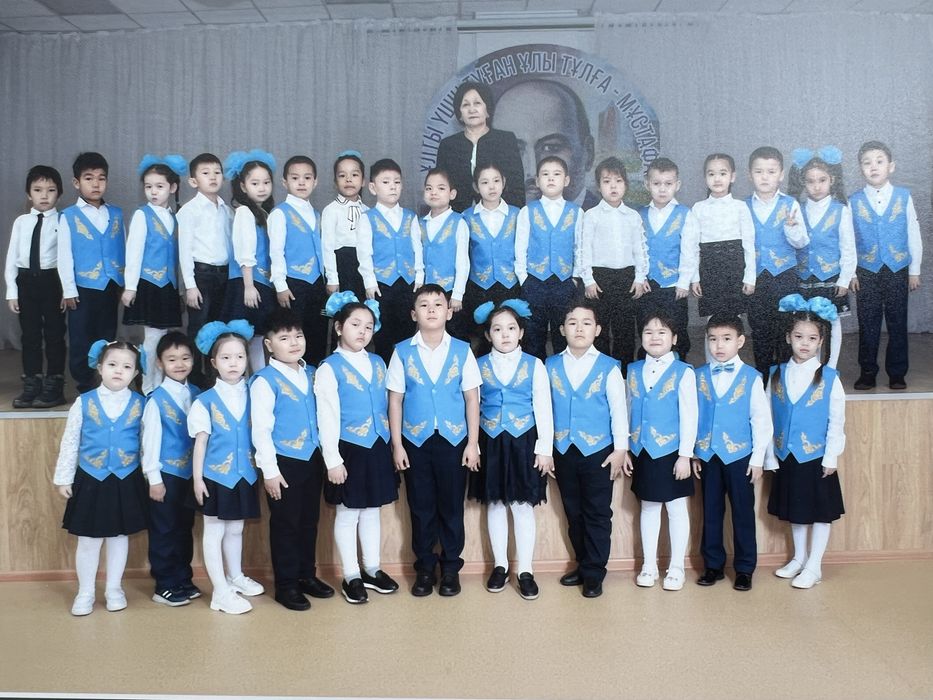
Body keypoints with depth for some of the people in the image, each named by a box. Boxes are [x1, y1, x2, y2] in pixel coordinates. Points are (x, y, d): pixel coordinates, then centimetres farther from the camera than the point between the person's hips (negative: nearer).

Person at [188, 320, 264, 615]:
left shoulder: (252, 396, 1)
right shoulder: (205, 401, -8)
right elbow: (200, 442, -6)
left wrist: (261, 470, 5)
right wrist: (197, 478, -7)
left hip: (244, 476, 4)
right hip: (216, 476, -4)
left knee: (235, 529, 19)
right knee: (214, 532, 5)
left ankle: (236, 577, 37)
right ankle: (221, 592, 11)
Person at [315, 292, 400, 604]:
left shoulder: (378, 363, 7)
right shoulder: (330, 368, -9)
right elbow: (327, 418, -11)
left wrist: (392, 446, 11)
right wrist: (333, 460, -14)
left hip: (378, 448, 5)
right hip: (349, 450, -5)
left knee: (372, 510, 16)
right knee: (347, 514, 7)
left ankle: (372, 569, 29)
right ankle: (351, 576, 19)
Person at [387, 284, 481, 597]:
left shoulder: (462, 350, -1)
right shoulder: (402, 352, -1)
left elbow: (472, 399, 1)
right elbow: (395, 400, 1)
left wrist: (473, 443, -2)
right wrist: (397, 445, -2)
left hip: (453, 440, 0)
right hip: (415, 441, 0)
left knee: (451, 506, 8)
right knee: (421, 507, 9)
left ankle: (450, 568, 23)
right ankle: (424, 568, 24)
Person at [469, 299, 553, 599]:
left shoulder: (534, 365, 0)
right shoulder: (478, 366, 3)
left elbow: (543, 409, -1)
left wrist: (545, 449, -5)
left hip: (524, 442, -1)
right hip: (491, 443, 2)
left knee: (523, 506, 3)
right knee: (495, 505, 10)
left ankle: (525, 571, 13)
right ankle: (500, 565, 24)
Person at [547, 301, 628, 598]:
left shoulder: (609, 367, -5)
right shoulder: (551, 365, 3)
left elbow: (619, 410, -3)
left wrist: (620, 449, -7)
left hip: (598, 451, -3)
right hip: (563, 451, 3)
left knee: (597, 514, 3)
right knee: (573, 512, 14)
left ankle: (594, 573, 14)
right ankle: (582, 565, 29)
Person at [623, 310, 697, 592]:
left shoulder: (683, 372, -8)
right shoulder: (633, 370, 5)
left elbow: (689, 416, -9)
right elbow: (628, 412, 9)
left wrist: (685, 455, -11)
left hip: (671, 452, -4)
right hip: (642, 452, 4)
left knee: (676, 508, 7)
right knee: (648, 507, 14)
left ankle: (676, 568, 19)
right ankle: (649, 566, 24)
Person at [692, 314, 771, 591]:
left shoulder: (752, 378, -4)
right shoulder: (699, 376, 3)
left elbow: (761, 420, -3)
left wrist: (758, 458, -5)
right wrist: (693, 453, 4)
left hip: (739, 455, -2)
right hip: (707, 455, 2)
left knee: (743, 513, 6)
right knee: (710, 512, 11)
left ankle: (744, 569, 18)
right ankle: (713, 565, 23)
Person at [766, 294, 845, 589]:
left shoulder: (829, 378, -8)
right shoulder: (777, 375, -1)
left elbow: (837, 421, -6)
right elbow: (769, 418, 2)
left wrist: (831, 457, -9)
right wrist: (770, 456, 1)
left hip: (816, 457, -3)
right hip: (786, 457, 3)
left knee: (820, 512, 7)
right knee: (794, 511, 17)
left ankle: (814, 566, 19)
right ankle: (799, 559, 33)